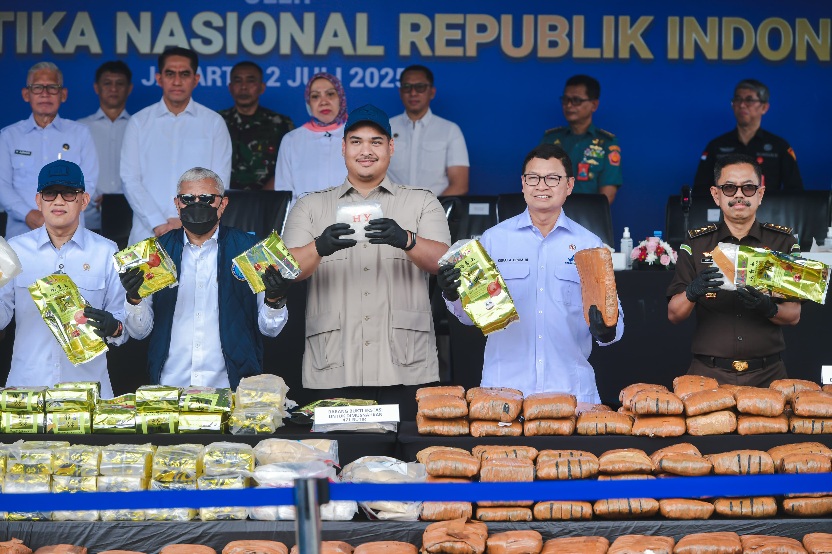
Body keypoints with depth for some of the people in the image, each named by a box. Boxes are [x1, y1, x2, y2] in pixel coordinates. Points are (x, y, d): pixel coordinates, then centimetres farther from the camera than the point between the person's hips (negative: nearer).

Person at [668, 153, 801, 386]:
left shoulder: (782, 241, 7)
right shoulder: (696, 243, 6)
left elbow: (794, 315, 2)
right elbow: (674, 314, 1)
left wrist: (769, 309, -20)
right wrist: (692, 293, -20)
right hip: (709, 374, 0)